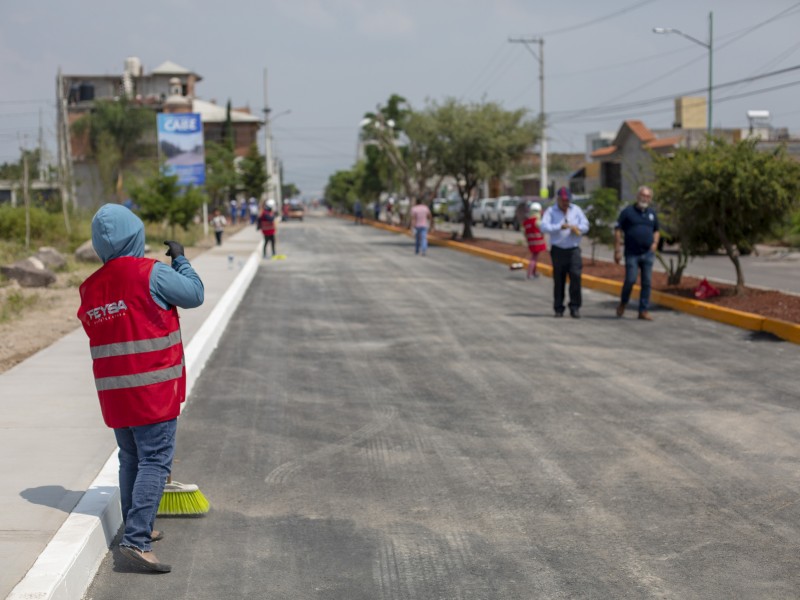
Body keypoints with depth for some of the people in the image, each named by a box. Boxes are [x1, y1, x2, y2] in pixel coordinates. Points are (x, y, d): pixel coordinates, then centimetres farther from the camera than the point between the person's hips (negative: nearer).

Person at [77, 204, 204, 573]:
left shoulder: (90, 288, 6)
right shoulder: (150, 273, -13)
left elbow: (106, 335, 13)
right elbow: (195, 294, -2)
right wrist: (180, 259, 12)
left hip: (113, 391, 6)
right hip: (153, 390, -6)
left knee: (131, 460, 18)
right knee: (154, 461, -5)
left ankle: (137, 529, 28)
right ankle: (136, 540, -12)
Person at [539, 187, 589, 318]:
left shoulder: (576, 210, 10)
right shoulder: (551, 211, 1)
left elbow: (585, 225, 5)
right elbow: (544, 227, -13)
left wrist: (576, 228, -16)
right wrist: (560, 227, -23)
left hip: (573, 249, 1)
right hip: (558, 250, -1)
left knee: (576, 276, -12)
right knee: (558, 280, 2)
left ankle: (574, 307, -7)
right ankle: (559, 308, 11)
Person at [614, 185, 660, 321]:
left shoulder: (652, 213, 12)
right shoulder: (628, 211, -2)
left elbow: (656, 230, 24)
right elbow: (618, 230, -3)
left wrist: (655, 243, 4)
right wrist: (617, 250, -8)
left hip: (648, 254, 4)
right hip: (632, 253, -4)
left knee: (647, 282, 2)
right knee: (630, 280, -9)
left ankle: (644, 311, 8)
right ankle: (623, 303, 17)